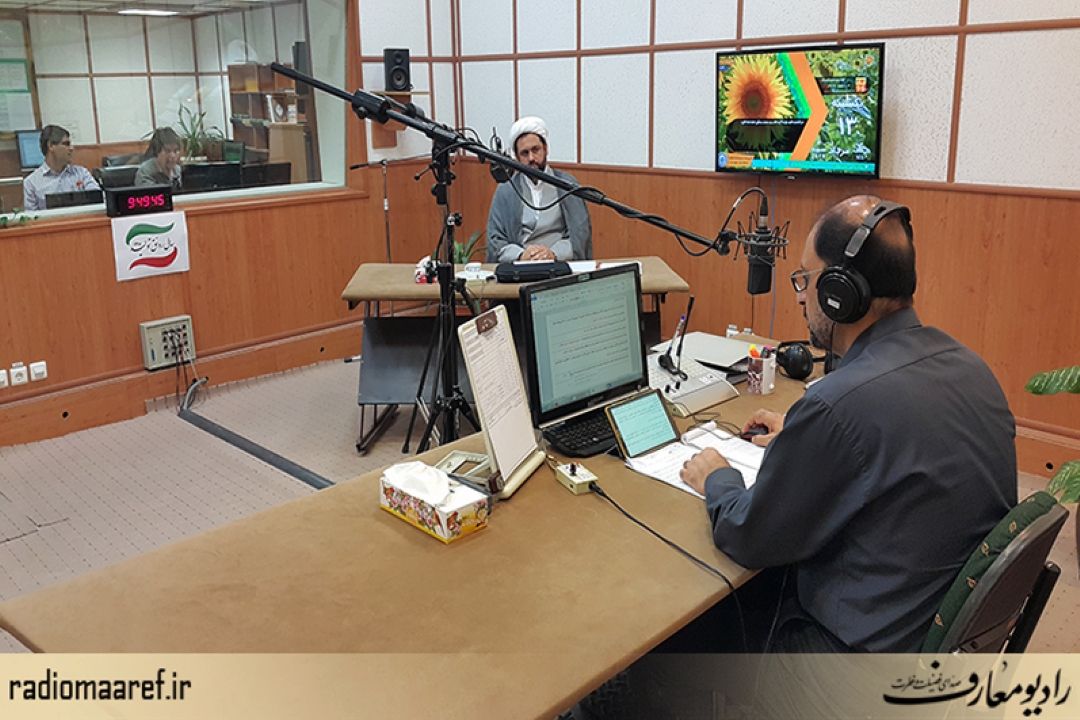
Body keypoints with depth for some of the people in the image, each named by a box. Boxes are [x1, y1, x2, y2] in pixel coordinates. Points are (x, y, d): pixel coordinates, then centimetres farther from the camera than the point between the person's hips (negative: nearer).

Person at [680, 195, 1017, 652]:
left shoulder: (840, 404, -30)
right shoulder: (968, 365, -3)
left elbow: (748, 541, -17)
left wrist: (716, 480, 3)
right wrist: (801, 439, 22)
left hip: (869, 647, -8)